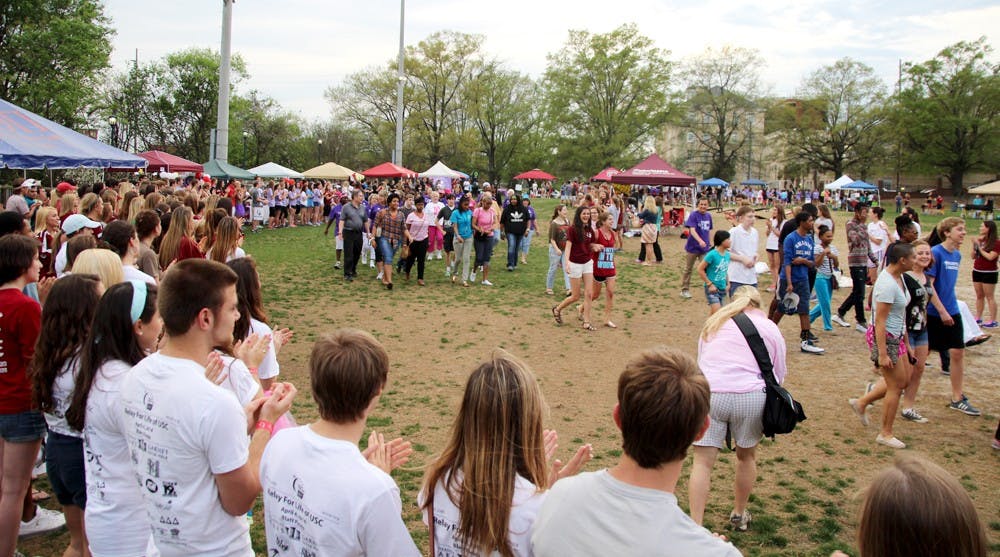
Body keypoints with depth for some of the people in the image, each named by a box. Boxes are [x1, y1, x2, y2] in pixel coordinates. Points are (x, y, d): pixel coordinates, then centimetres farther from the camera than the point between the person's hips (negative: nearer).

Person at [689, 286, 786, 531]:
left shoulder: (714, 323, 22)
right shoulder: (769, 327, 15)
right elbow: (779, 373, 17)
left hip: (708, 392, 1)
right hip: (750, 396, 0)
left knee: (702, 461, 3)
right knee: (746, 456, 20)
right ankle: (739, 515, 35)